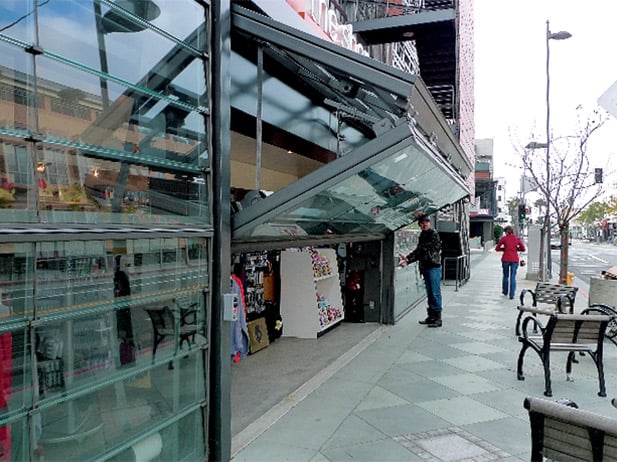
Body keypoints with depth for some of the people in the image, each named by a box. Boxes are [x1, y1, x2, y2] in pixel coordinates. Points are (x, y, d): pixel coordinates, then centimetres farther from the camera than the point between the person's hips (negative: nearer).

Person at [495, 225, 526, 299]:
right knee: (513, 277, 5)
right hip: (514, 260, 0)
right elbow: (523, 249, 5)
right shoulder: (517, 239, 1)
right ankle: (511, 295, 0)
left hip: (505, 259, 0)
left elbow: (497, 248, 0)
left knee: (505, 276, 18)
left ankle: (505, 291, 33)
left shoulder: (503, 238, -3)